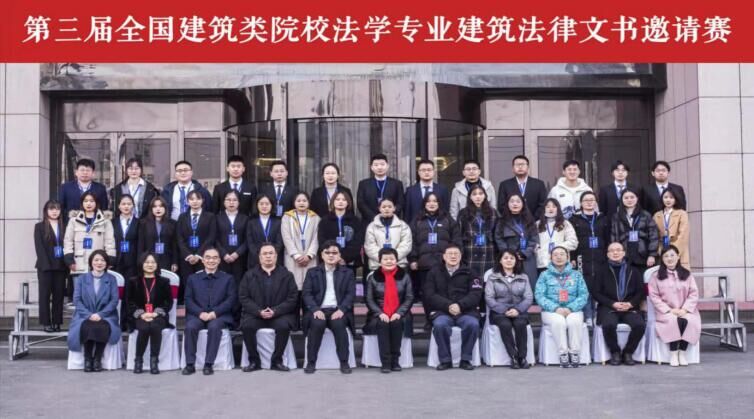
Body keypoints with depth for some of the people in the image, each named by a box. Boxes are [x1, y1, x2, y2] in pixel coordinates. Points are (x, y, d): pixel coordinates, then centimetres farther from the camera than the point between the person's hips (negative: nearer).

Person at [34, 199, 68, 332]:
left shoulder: (64, 227, 11)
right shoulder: (39, 226, 3)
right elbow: (39, 247, -5)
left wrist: (67, 264, -4)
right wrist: (46, 264, -14)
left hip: (60, 266, 3)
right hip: (45, 266, -3)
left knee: (59, 295, 3)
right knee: (45, 295, 0)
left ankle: (57, 322, 8)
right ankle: (46, 323, 2)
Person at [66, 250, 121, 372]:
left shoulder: (111, 279, 11)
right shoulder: (81, 279, 12)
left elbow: (114, 300, 0)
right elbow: (77, 300, 2)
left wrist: (100, 314, -15)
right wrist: (89, 315, -15)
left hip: (105, 315, 0)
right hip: (85, 315, 0)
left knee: (103, 327, -35)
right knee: (87, 327, -35)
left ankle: (97, 359, -19)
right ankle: (87, 359, -19)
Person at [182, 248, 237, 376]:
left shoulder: (228, 278, 12)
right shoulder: (193, 278, 16)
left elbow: (231, 299, 0)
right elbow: (188, 300, 6)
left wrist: (214, 313, -14)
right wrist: (200, 313, -13)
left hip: (219, 316, -2)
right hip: (198, 315, 2)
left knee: (214, 326, -35)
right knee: (190, 327, -30)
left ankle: (208, 364, -29)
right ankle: (190, 364, -23)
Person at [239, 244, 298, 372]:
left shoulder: (286, 275, 6)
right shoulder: (249, 275, 9)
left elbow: (292, 298, -1)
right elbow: (243, 297, 2)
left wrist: (275, 311, -15)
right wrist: (259, 312, -14)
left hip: (279, 314, -1)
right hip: (256, 314, 1)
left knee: (284, 326, -32)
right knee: (246, 325, -29)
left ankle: (276, 361, -15)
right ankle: (254, 361, -14)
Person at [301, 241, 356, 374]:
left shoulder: (347, 273, 13)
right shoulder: (312, 272, 13)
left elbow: (351, 294, 3)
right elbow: (307, 294, 3)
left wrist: (341, 309, -15)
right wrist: (316, 309, -16)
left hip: (338, 310, 0)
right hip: (319, 310, 0)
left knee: (339, 324, -33)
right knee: (317, 324, -33)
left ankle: (344, 362, -21)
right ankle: (311, 362, -21)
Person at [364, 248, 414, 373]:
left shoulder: (404, 276, 6)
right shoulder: (373, 277, 5)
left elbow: (409, 298, 2)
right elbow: (369, 299, 2)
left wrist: (399, 313, -13)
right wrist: (380, 313, -14)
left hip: (398, 314, 0)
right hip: (380, 314, 0)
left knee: (397, 324, -31)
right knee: (382, 324, -31)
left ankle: (395, 361, -20)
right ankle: (385, 362, -28)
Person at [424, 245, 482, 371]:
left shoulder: (469, 273, 12)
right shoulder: (434, 273, 11)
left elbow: (475, 294, 0)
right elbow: (430, 295, 0)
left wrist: (460, 305, -18)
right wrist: (448, 306, -16)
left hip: (465, 310, 0)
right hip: (442, 311, 0)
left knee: (473, 324, -31)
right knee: (440, 324, -33)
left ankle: (465, 359, -13)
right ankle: (445, 360, -15)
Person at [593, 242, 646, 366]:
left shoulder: (633, 271, 16)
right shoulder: (603, 271, 11)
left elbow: (641, 292, 11)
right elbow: (596, 293, 4)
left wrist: (630, 304, -9)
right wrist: (613, 304, -10)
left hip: (630, 308, 2)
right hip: (609, 307, -1)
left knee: (639, 325, -28)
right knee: (608, 325, -33)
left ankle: (628, 352, -5)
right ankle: (615, 352, -7)